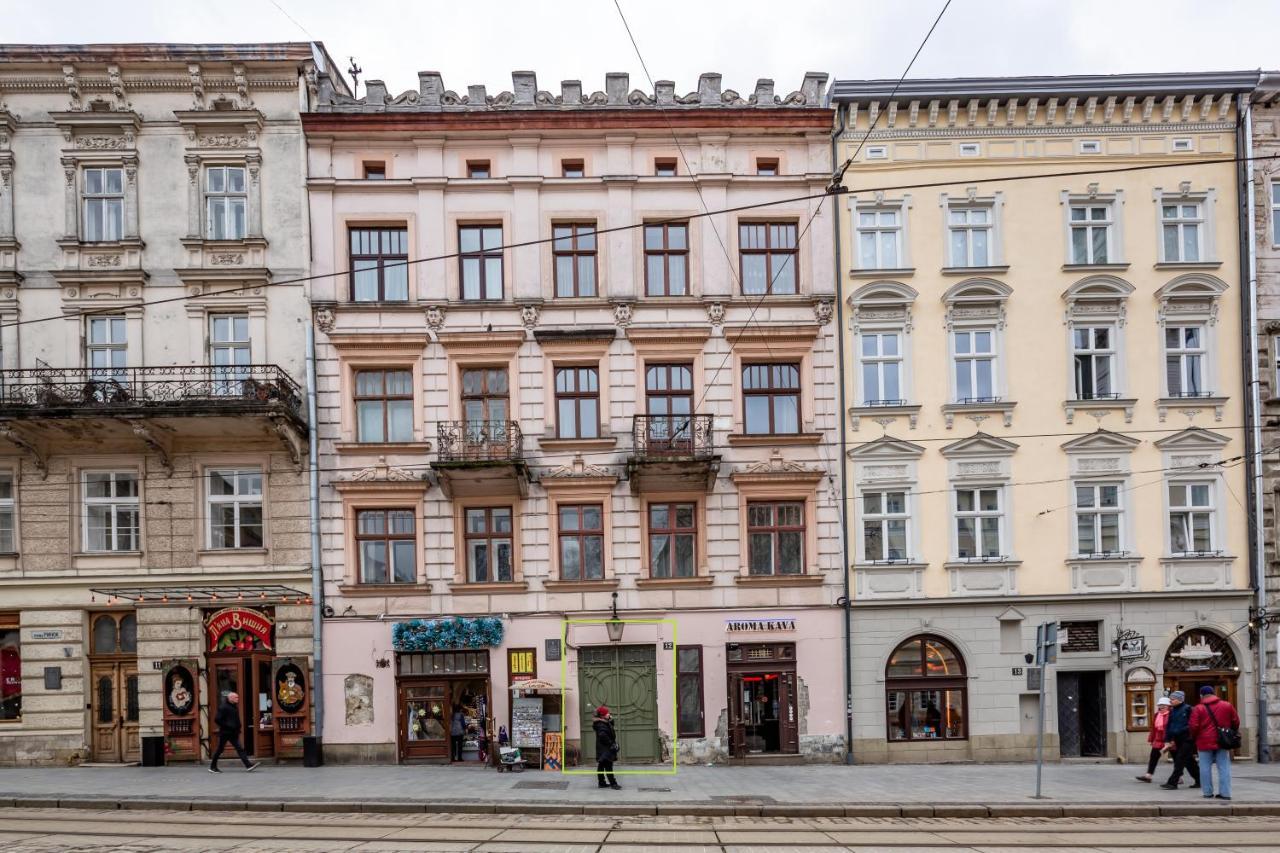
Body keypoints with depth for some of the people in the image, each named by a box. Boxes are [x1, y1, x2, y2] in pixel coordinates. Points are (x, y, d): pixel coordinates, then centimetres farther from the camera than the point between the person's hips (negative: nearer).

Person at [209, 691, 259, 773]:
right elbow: (217, 719, -19)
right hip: (225, 732, -8)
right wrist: (226, 726, -18)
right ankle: (212, 767, 16)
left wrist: (238, 728, 12)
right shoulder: (223, 707, -14)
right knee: (220, 749, 3)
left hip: (233, 733, 8)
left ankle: (248, 765, -7)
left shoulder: (235, 707, 12)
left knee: (239, 749, 0)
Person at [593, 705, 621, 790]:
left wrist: (611, 720, 4)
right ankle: (613, 783, -9)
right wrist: (611, 743, -23)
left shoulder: (605, 723, 11)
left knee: (601, 766, 14)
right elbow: (603, 736, -31)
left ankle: (602, 783, 21)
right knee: (608, 766, -9)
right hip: (604, 749, -11)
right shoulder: (601, 725, -21)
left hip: (602, 750, 11)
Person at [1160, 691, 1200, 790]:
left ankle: (1172, 783, -10)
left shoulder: (1187, 709, -10)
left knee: (1179, 761, -9)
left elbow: (1192, 725, -13)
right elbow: (1168, 726, 13)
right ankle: (1199, 781, 25)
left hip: (1187, 740, -8)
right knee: (1190, 762, 14)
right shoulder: (1172, 711, 12)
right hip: (1178, 740, 8)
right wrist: (1168, 740, 8)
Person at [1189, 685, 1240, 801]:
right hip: (1222, 742, 3)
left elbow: (1194, 726, -8)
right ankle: (1225, 792, 2)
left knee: (1205, 767, 5)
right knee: (1224, 767, 6)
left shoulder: (1199, 709, -5)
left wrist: (1193, 739, 9)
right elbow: (1236, 722, 10)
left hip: (1205, 742, -2)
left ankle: (1207, 792, 7)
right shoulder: (1227, 705, 4)